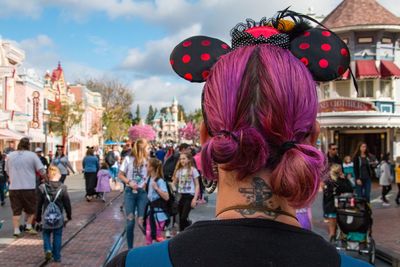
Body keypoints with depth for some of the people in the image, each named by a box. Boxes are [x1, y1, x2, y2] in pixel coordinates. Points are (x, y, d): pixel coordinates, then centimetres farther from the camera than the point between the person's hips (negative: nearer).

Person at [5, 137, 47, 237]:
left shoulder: (10, 156, 6)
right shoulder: (32, 155, -5)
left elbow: (7, 172, 15)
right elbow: (41, 171, -5)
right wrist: (46, 180, 11)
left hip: (14, 188, 3)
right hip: (29, 187, -3)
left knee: (16, 211, 8)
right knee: (31, 209, 15)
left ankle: (16, 230, 2)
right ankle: (28, 226, 7)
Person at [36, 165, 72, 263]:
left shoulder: (43, 188, -5)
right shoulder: (63, 188, -9)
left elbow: (39, 204, 1)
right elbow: (67, 204, -3)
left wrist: (38, 217, 13)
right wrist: (69, 216, 10)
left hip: (46, 217, 1)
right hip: (59, 218, 0)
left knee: (46, 234, 18)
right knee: (57, 237, 9)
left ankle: (48, 249, -4)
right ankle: (57, 257, 12)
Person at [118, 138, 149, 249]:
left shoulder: (147, 161, -2)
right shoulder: (128, 159, -4)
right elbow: (120, 175, 3)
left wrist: (147, 183, -12)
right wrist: (129, 182, -12)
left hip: (142, 192, 0)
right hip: (130, 192, 0)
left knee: (142, 221, -3)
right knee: (130, 221, 1)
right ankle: (130, 247, 14)